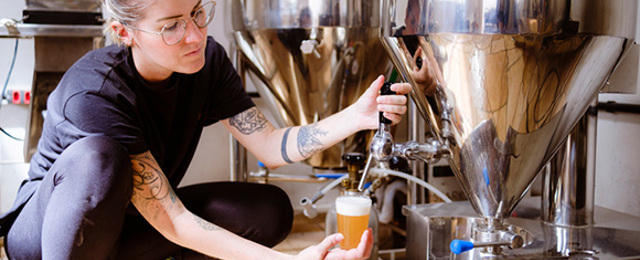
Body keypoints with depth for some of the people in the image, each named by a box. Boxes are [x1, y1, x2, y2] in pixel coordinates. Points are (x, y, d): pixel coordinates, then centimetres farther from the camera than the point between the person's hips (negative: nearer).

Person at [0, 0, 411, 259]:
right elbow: (173, 221, -33)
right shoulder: (95, 94, -32)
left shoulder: (207, 61, -13)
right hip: (44, 227, -6)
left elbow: (271, 147, -10)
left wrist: (357, 116, -26)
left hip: (120, 224, 6)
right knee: (98, 157, -39)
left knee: (269, 209, -13)